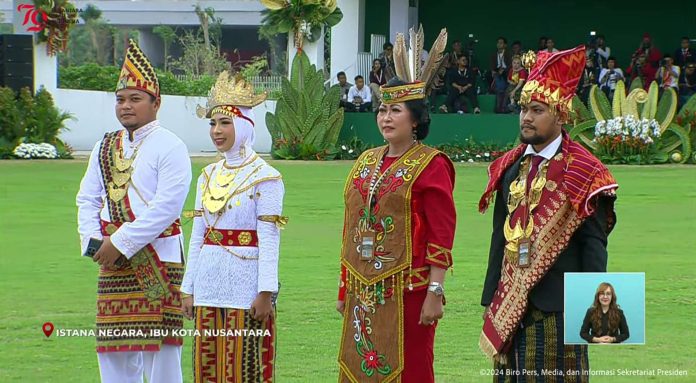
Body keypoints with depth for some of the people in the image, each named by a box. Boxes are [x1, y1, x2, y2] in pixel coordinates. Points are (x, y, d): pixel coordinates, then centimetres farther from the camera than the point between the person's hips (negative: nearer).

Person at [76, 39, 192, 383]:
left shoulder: (170, 147, -6)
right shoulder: (104, 148, 15)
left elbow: (166, 207, -15)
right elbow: (87, 199, 14)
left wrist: (121, 244, -17)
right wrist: (93, 240, -5)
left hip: (158, 261, -6)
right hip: (113, 264, 7)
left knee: (160, 350, -5)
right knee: (114, 351, 8)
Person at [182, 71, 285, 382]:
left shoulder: (265, 178, -6)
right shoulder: (208, 176, 12)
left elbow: (269, 240, -10)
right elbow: (197, 236, 15)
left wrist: (265, 293, -15)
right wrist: (188, 288, 12)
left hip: (246, 283, -6)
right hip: (209, 284, 6)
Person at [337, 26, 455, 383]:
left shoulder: (430, 165, -7)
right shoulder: (367, 162, 12)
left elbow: (442, 233, -11)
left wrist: (435, 293, -16)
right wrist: (344, 289, 15)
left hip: (408, 293, -6)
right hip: (364, 292, 7)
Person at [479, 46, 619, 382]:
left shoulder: (583, 172, -7)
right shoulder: (509, 168, 11)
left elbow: (593, 246, -8)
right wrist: (490, 299, 13)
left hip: (558, 307, -5)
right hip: (510, 304, 6)